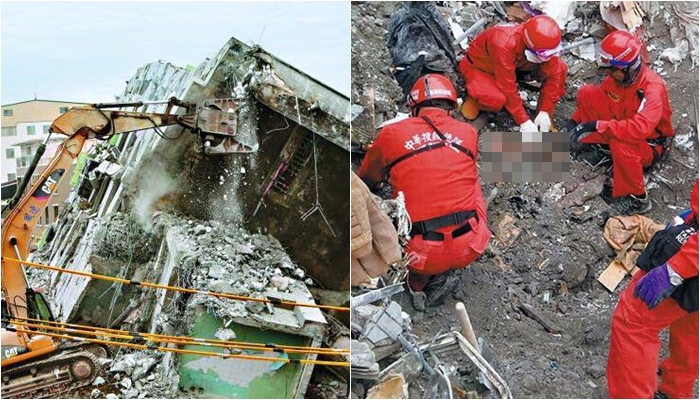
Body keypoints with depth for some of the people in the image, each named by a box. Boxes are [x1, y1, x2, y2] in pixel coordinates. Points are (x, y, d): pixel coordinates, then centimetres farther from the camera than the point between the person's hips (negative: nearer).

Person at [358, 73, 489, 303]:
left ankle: (417, 279, 15)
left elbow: (366, 181, 15)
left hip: (423, 256, -2)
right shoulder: (468, 133, 6)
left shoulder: (393, 134, -1)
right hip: (471, 248, 2)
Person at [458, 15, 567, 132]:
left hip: (514, 64, 6)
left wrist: (545, 112, -21)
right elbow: (508, 88, -36)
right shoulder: (504, 44, -41)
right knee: (496, 98, -39)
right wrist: (524, 121, -32)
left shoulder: (543, 44, -24)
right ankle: (475, 99, -3)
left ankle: (544, 120, -1)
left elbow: (553, 75, -14)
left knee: (560, 68, -13)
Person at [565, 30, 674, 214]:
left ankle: (639, 199, -22)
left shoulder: (653, 88, -32)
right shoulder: (618, 76, -11)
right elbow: (596, 99, 7)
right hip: (622, 125, 6)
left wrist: (598, 125, -45)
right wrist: (574, 121, -6)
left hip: (648, 143, -6)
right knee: (586, 93, -9)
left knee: (620, 144, -44)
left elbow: (639, 129, -45)